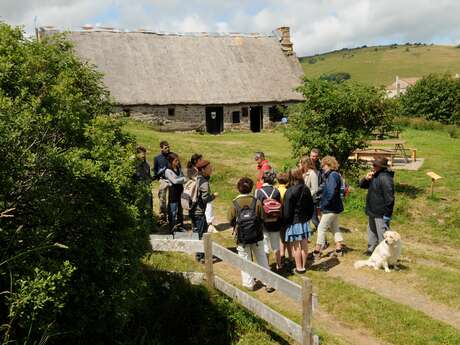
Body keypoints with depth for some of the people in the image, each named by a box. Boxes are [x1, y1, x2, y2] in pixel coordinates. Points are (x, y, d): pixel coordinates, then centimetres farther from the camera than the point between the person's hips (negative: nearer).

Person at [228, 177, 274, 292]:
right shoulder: (257, 202, -10)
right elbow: (262, 218, -4)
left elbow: (231, 220, -4)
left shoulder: (234, 203, -12)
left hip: (241, 237, -1)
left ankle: (249, 284, 19)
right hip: (257, 236, 1)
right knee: (262, 259, 13)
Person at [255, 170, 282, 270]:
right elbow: (280, 207, -1)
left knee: (265, 246, 9)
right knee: (276, 245, 17)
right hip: (275, 223, 2)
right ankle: (278, 265, 30)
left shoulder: (258, 191, -13)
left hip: (263, 223, -2)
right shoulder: (276, 191, -6)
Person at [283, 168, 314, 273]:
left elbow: (287, 210, -13)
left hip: (293, 221, -6)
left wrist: (285, 221, -1)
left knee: (296, 246, 4)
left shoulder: (290, 192, -16)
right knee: (304, 244, 12)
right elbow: (311, 206, 11)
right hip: (304, 220, 6)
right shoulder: (306, 189, 2)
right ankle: (303, 266, 23)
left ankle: (299, 267, 10)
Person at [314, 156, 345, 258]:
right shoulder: (331, 175, 10)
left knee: (321, 228, -2)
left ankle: (317, 251, 5)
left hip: (331, 208, -10)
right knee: (335, 228, 17)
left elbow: (331, 192, -26)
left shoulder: (333, 175, -19)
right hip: (335, 207, 10)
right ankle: (338, 249, 24)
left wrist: (324, 205, -17)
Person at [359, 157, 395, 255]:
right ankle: (371, 249, 37)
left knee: (382, 233, -3)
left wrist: (387, 214, -24)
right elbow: (362, 185, 17)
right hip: (372, 212, 10)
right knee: (371, 231, 22)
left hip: (381, 214, -10)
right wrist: (366, 179, -6)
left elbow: (389, 197, -25)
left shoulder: (385, 178, -21)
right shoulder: (374, 176, 10)